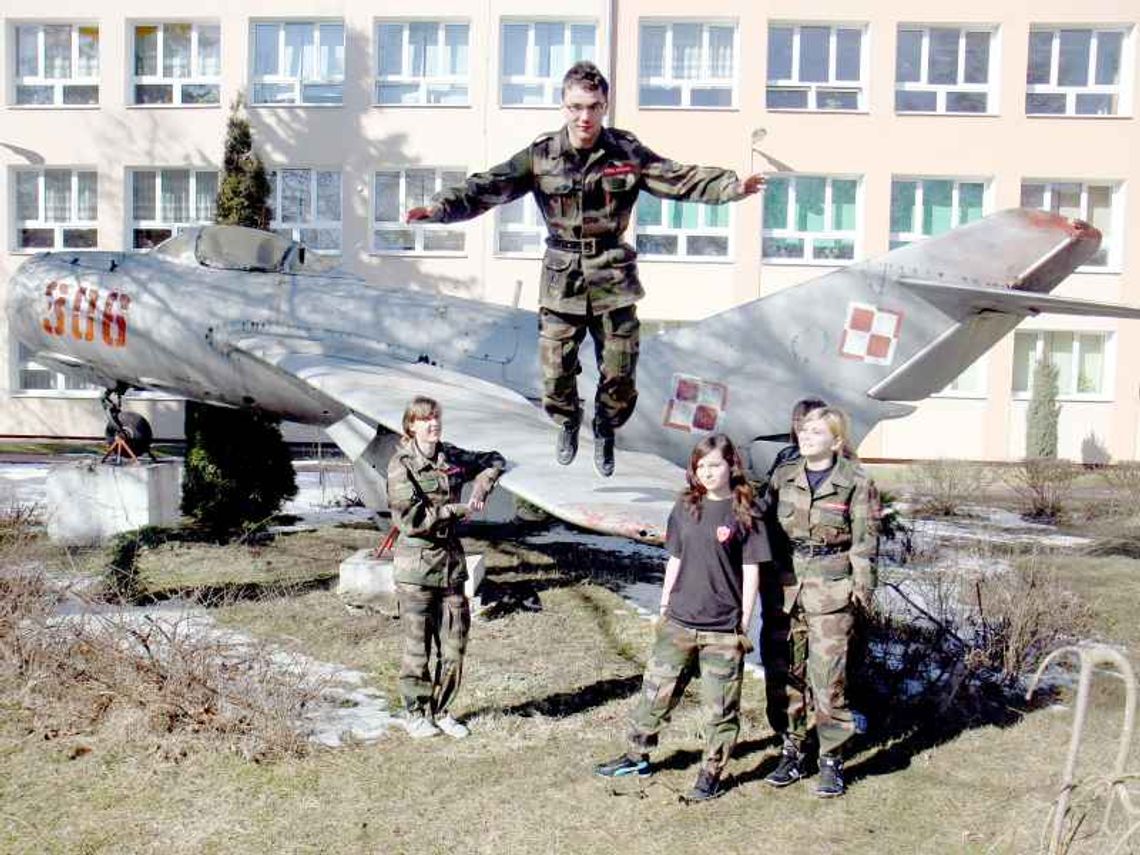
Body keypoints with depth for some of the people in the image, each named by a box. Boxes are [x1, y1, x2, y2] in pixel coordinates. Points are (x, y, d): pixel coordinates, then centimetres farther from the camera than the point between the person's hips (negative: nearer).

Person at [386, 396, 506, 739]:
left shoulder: (453, 457, 7)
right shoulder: (401, 465, -9)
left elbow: (494, 461, 23)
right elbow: (411, 520, -17)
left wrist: (481, 487, 5)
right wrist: (456, 510, -12)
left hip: (451, 560, 5)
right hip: (416, 566, -5)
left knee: (454, 644, 8)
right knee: (418, 647, 4)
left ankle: (441, 711, 24)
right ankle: (417, 713, 20)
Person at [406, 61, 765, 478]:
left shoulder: (627, 153, -4)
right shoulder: (541, 156, -6)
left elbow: (683, 179, -8)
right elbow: (487, 187, -12)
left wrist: (733, 186, -23)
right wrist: (439, 207, -26)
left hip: (613, 279, 0)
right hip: (562, 280, 0)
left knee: (619, 372, 5)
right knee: (555, 369, 2)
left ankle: (605, 433, 35)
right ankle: (567, 424, 36)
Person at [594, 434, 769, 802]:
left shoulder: (744, 513, -6)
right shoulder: (685, 507, 6)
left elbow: (751, 571, -4)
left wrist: (745, 622, -5)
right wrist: (664, 606, 13)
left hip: (723, 629, -4)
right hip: (679, 622, 4)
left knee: (719, 705, 5)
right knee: (656, 690, 12)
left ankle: (712, 772, 20)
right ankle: (637, 755, 28)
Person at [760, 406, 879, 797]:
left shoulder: (857, 482, -2)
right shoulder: (783, 476, 9)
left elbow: (865, 541, -2)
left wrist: (861, 588, -8)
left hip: (831, 589, -4)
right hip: (784, 585, 4)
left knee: (828, 677, -3)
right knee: (783, 673, 9)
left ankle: (831, 759, 13)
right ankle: (791, 752, 23)